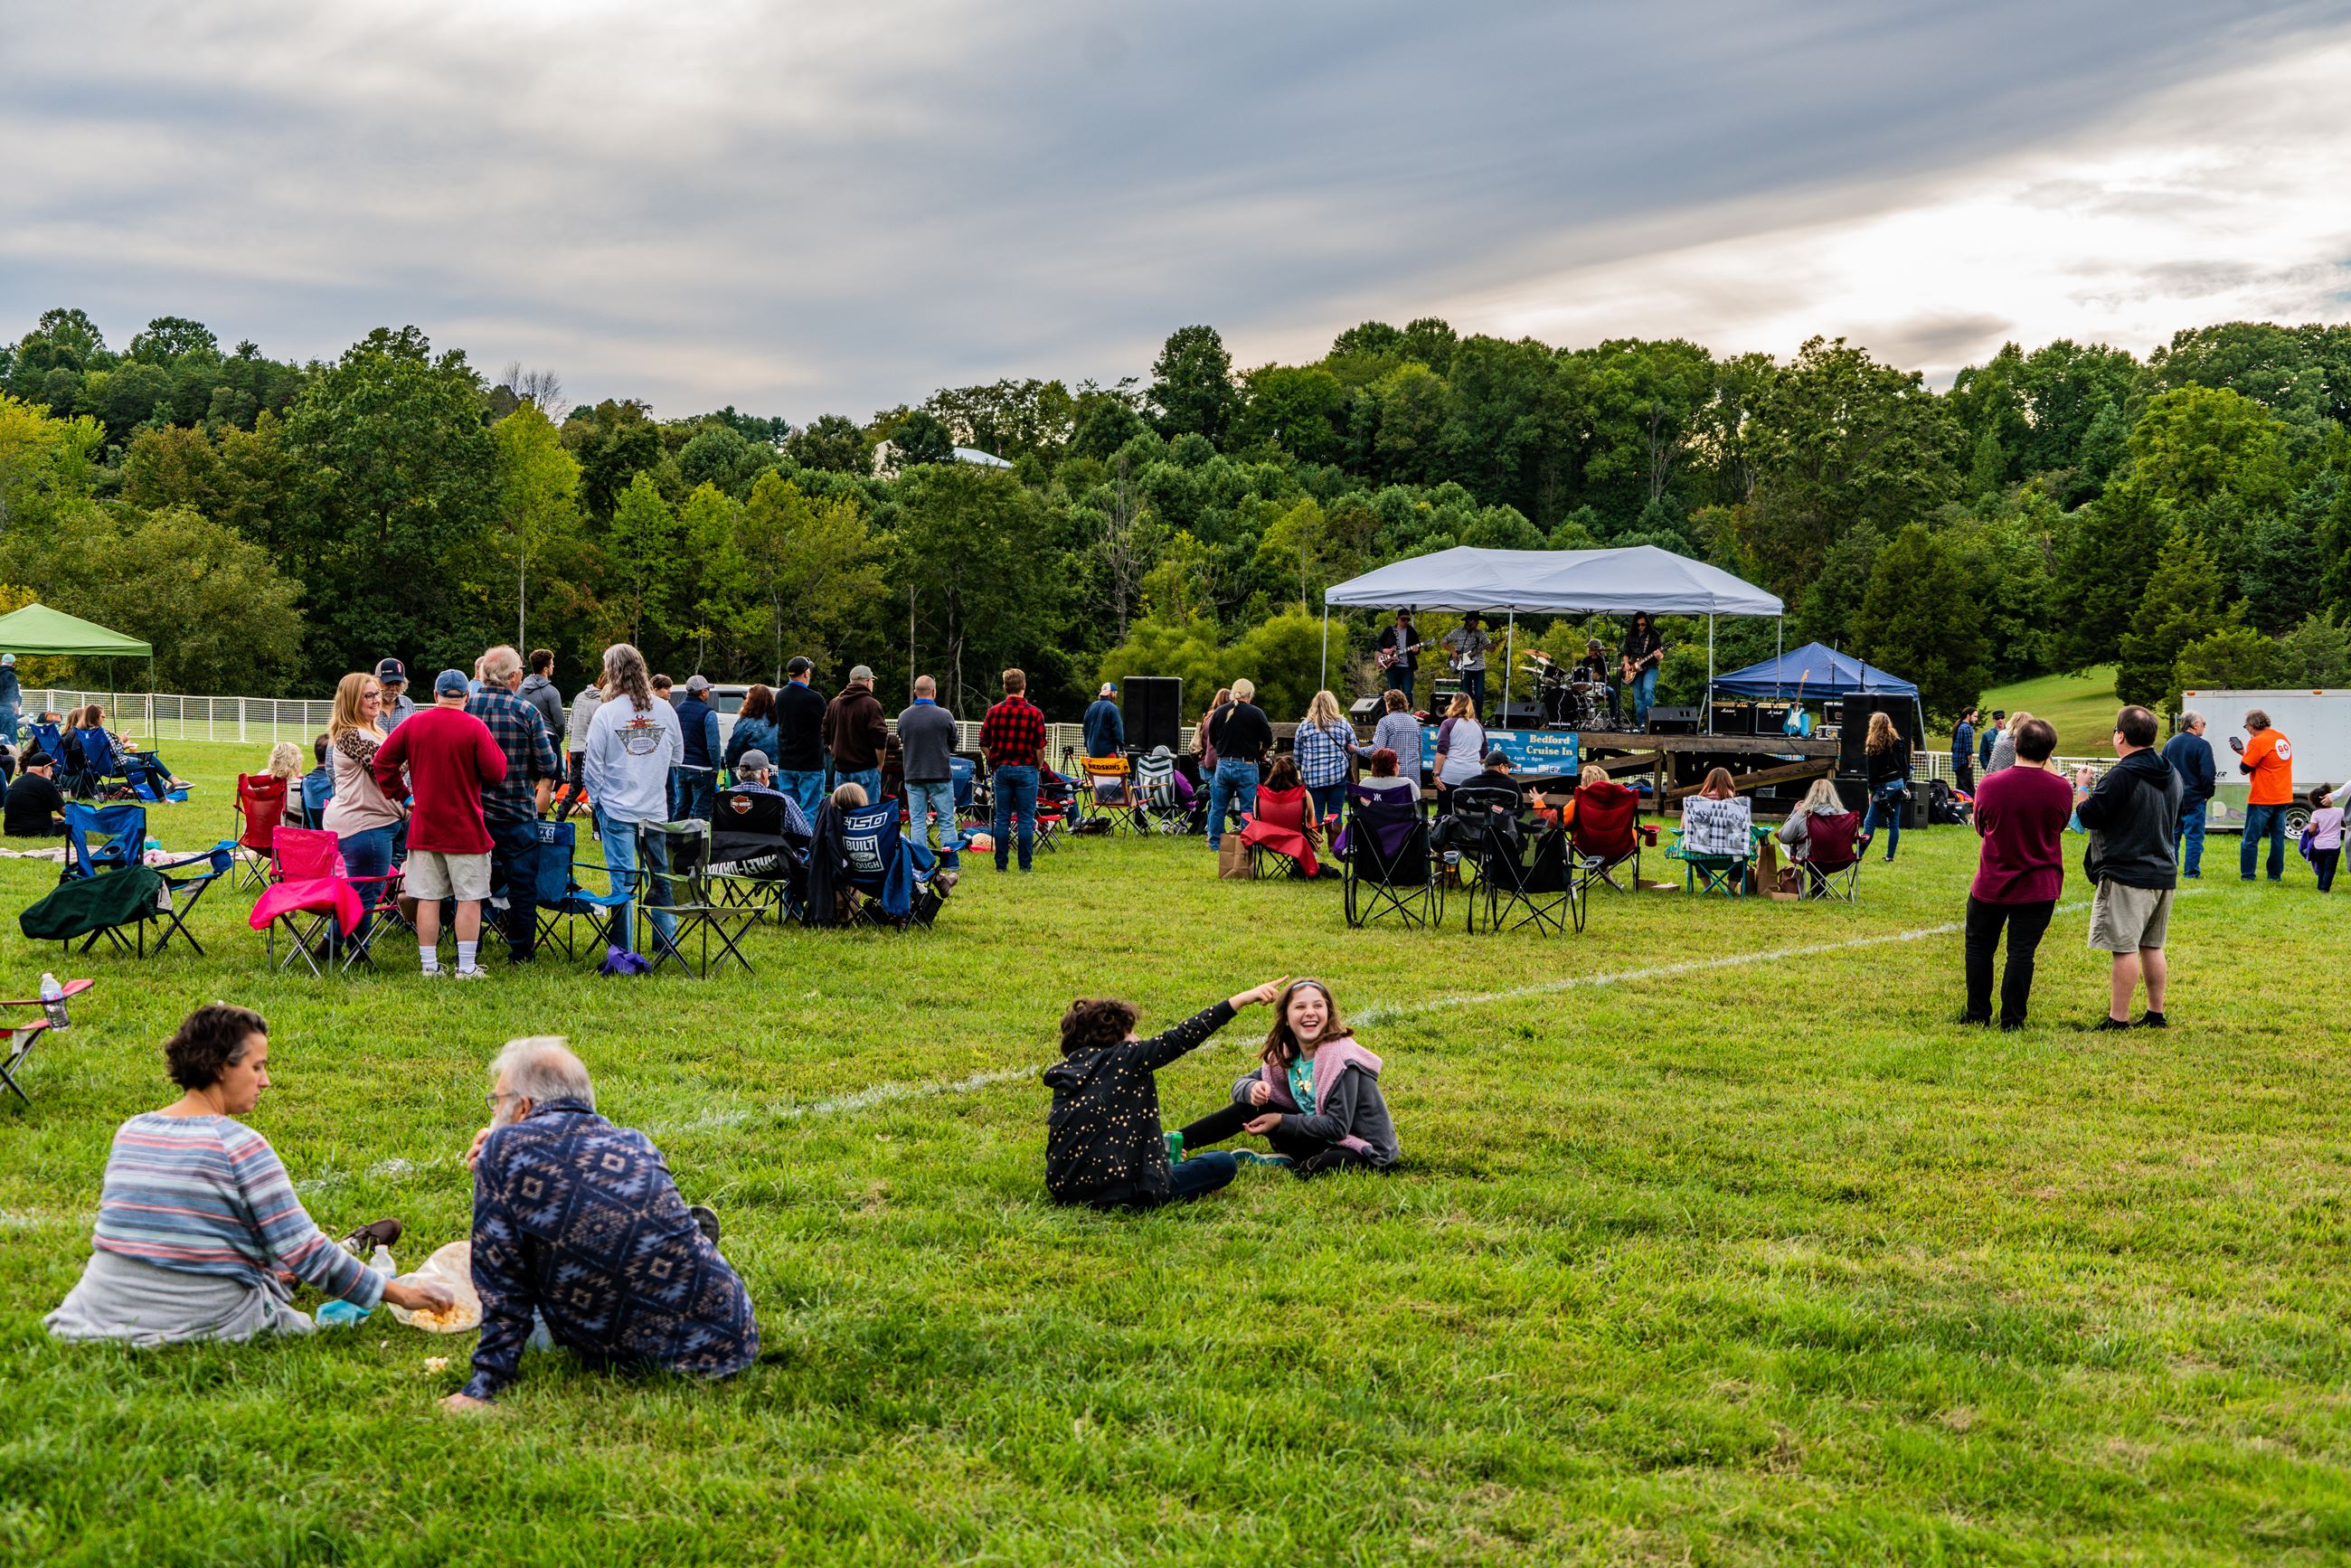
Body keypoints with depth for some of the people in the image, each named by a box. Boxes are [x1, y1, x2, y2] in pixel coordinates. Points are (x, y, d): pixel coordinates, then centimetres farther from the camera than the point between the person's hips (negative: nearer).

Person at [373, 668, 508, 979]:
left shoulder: (414, 723, 3)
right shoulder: (474, 728, -10)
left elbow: (382, 760, 6)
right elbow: (496, 772, -11)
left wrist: (398, 793, 14)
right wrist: (496, 753, 8)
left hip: (424, 825, 4)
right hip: (465, 827, -4)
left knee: (427, 897, 7)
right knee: (469, 898, 2)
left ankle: (428, 964, 10)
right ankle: (467, 967, 2)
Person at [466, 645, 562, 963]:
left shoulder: (466, 708, -3)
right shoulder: (526, 711, -11)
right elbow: (549, 766, -7)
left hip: (471, 810, 3)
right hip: (517, 812, -3)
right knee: (521, 880, 7)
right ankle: (521, 950, 12)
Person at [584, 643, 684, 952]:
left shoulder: (607, 712, -10)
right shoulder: (665, 711, 1)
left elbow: (593, 765, -5)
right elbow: (677, 756, 13)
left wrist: (596, 799, 9)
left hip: (617, 809, -3)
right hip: (657, 808, 3)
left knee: (623, 880, 0)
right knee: (662, 874, 15)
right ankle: (667, 939, 21)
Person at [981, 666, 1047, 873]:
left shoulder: (994, 712, 1)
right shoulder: (1034, 713, -6)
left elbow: (984, 745, 3)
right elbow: (1040, 748, -6)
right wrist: (1037, 767, 10)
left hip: (1001, 769, 3)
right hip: (1026, 770, -3)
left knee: (1002, 819, 6)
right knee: (1026, 820, 1)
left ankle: (1001, 864, 6)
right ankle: (1024, 865, 1)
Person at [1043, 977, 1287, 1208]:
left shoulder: (1064, 1073, 12)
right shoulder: (1123, 1059, -7)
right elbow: (1181, 1039, -10)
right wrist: (1242, 999, -10)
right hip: (1114, 1191, -8)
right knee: (1224, 1164, 1)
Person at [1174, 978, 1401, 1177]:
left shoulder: (1341, 1060, -21)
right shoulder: (1286, 1054, 2)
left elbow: (1337, 1126, -23)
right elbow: (1241, 1084, 9)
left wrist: (1280, 1121, -20)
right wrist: (1253, 1089, -16)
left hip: (1361, 1149, -7)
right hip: (1319, 1140, 7)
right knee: (1249, 1108, -4)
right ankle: (1177, 1143, -5)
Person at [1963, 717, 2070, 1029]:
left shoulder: (1990, 785, -13)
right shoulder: (2061, 789, -12)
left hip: (1991, 884, 0)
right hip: (2039, 887, 0)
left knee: (1979, 946, 16)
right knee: (2021, 952, 4)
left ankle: (1978, 1013, 20)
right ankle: (2012, 1019, 6)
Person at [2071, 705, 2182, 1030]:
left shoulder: (2122, 776, -17)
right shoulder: (2171, 775, 11)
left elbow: (2089, 816, -15)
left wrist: (2082, 787, 4)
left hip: (2126, 875, -9)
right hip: (2164, 873, 9)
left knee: (2125, 948, -5)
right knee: (2152, 947, 16)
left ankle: (2118, 1019, -3)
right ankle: (2156, 1014, 21)